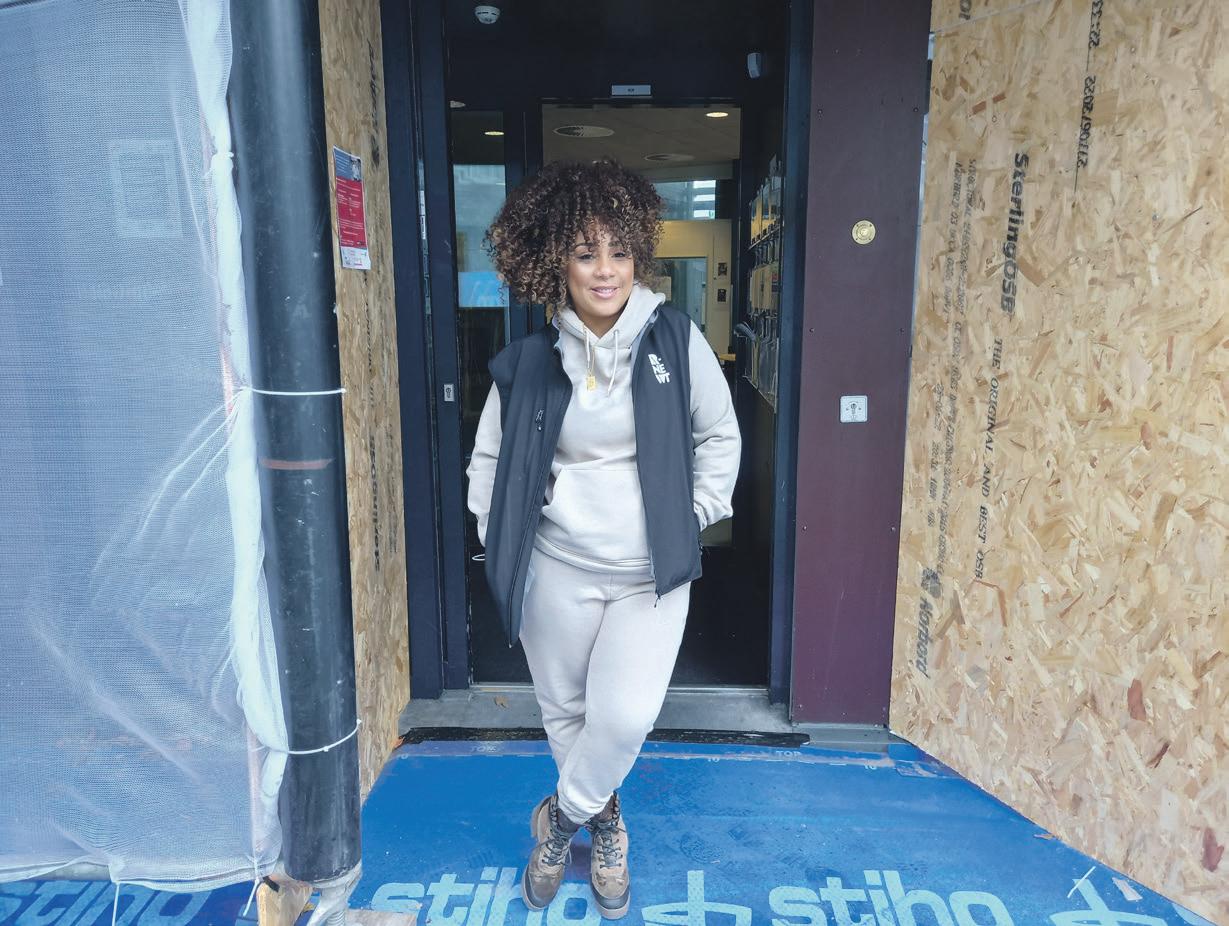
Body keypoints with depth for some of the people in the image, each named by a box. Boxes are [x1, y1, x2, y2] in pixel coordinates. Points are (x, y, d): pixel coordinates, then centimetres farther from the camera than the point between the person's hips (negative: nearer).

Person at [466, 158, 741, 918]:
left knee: (626, 716, -12)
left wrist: (694, 516, -1)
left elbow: (720, 437, 4)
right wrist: (500, 541, 0)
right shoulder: (530, 361, -6)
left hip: (650, 573, -1)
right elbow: (490, 460, 6)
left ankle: (562, 816, 21)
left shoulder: (676, 340, -7)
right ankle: (606, 825, 44)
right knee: (565, 712, 15)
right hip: (556, 571, 2)